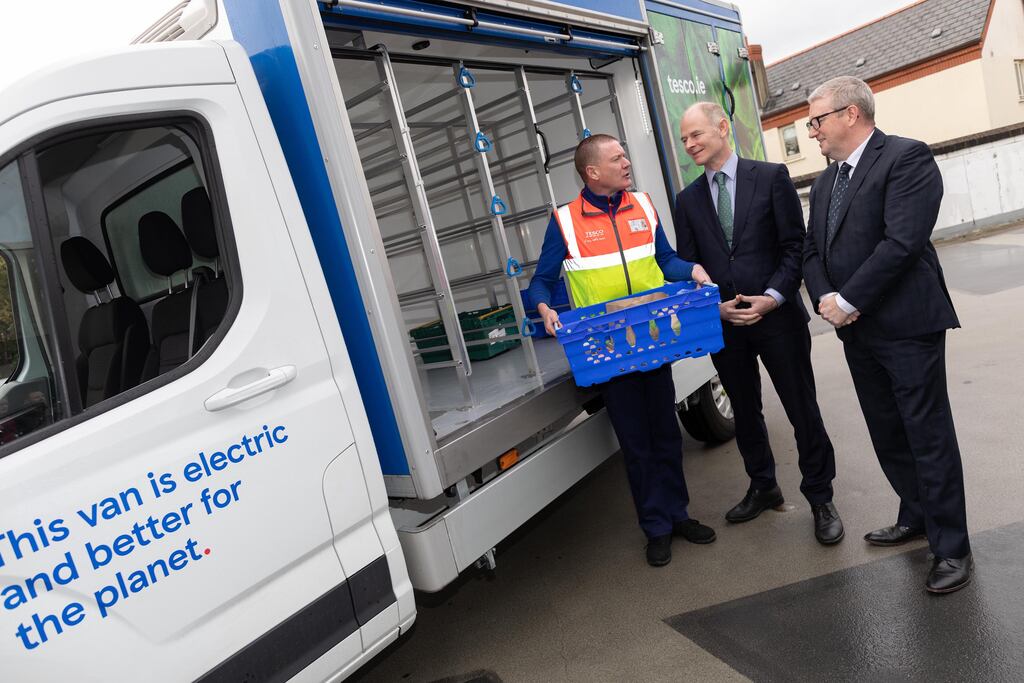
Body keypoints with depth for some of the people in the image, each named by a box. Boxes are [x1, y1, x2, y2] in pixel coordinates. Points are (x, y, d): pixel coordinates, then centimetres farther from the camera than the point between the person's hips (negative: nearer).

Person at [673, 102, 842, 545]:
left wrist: (773, 297, -15)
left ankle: (820, 499, 21)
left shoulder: (771, 177, -1)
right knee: (745, 412, 16)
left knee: (803, 409, 4)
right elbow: (687, 266, 7)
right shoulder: (687, 200, 8)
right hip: (723, 325, 4)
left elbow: (795, 246, -4)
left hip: (778, 315, -3)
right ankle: (763, 488, 35)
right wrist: (715, 306, -8)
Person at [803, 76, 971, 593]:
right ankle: (916, 516, 34)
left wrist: (848, 300, -17)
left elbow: (903, 241, -20)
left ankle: (951, 546, 13)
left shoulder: (906, 157, -10)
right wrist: (825, 299, -7)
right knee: (887, 434, 17)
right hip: (856, 329, 8)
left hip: (906, 324, -8)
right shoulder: (824, 183, 15)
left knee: (928, 435, 0)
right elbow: (812, 252, 12)